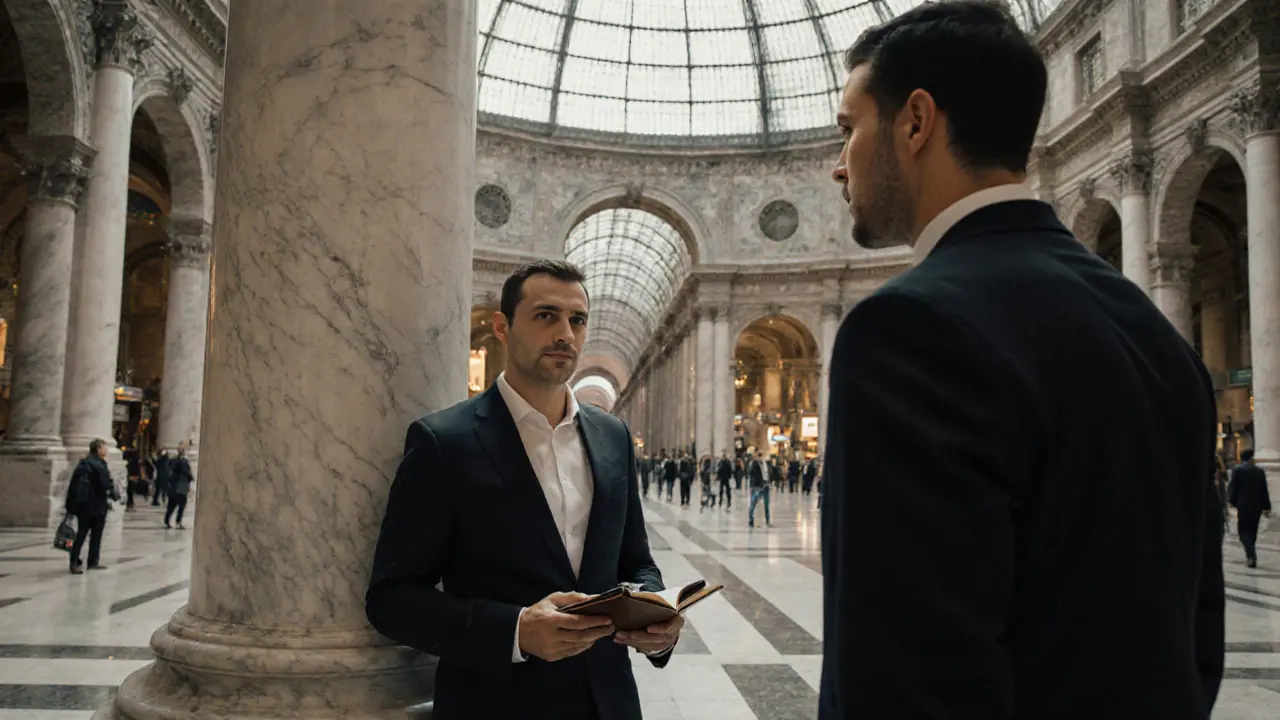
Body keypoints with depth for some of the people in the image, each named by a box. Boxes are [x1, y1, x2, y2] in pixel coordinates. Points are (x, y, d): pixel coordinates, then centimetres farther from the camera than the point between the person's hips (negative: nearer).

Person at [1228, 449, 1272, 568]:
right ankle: (1251, 556, 20)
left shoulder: (1237, 470, -6)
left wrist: (1231, 501, -1)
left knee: (1243, 531, -1)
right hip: (1257, 506, 4)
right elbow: (1264, 490, 7)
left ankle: (1251, 555, -18)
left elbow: (1233, 487, -9)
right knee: (1252, 531, 14)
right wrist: (1266, 507, 9)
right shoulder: (1260, 471, 5)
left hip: (1243, 505, -4)